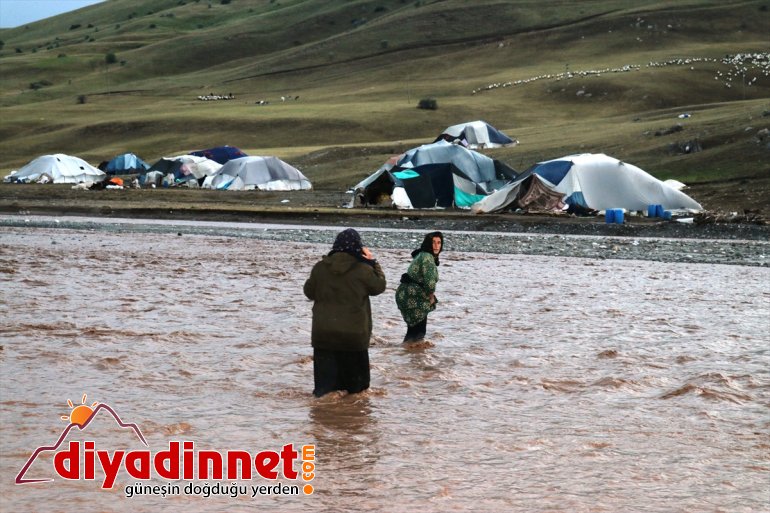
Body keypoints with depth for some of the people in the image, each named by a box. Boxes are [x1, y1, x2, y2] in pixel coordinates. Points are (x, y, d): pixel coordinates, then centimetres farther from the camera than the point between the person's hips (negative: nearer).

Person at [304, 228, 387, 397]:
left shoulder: (320, 267, -4)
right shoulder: (363, 270, -13)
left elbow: (309, 292, 9)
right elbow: (379, 286, 4)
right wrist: (373, 262, 9)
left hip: (324, 332, 2)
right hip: (354, 333, -2)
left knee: (326, 371, 7)